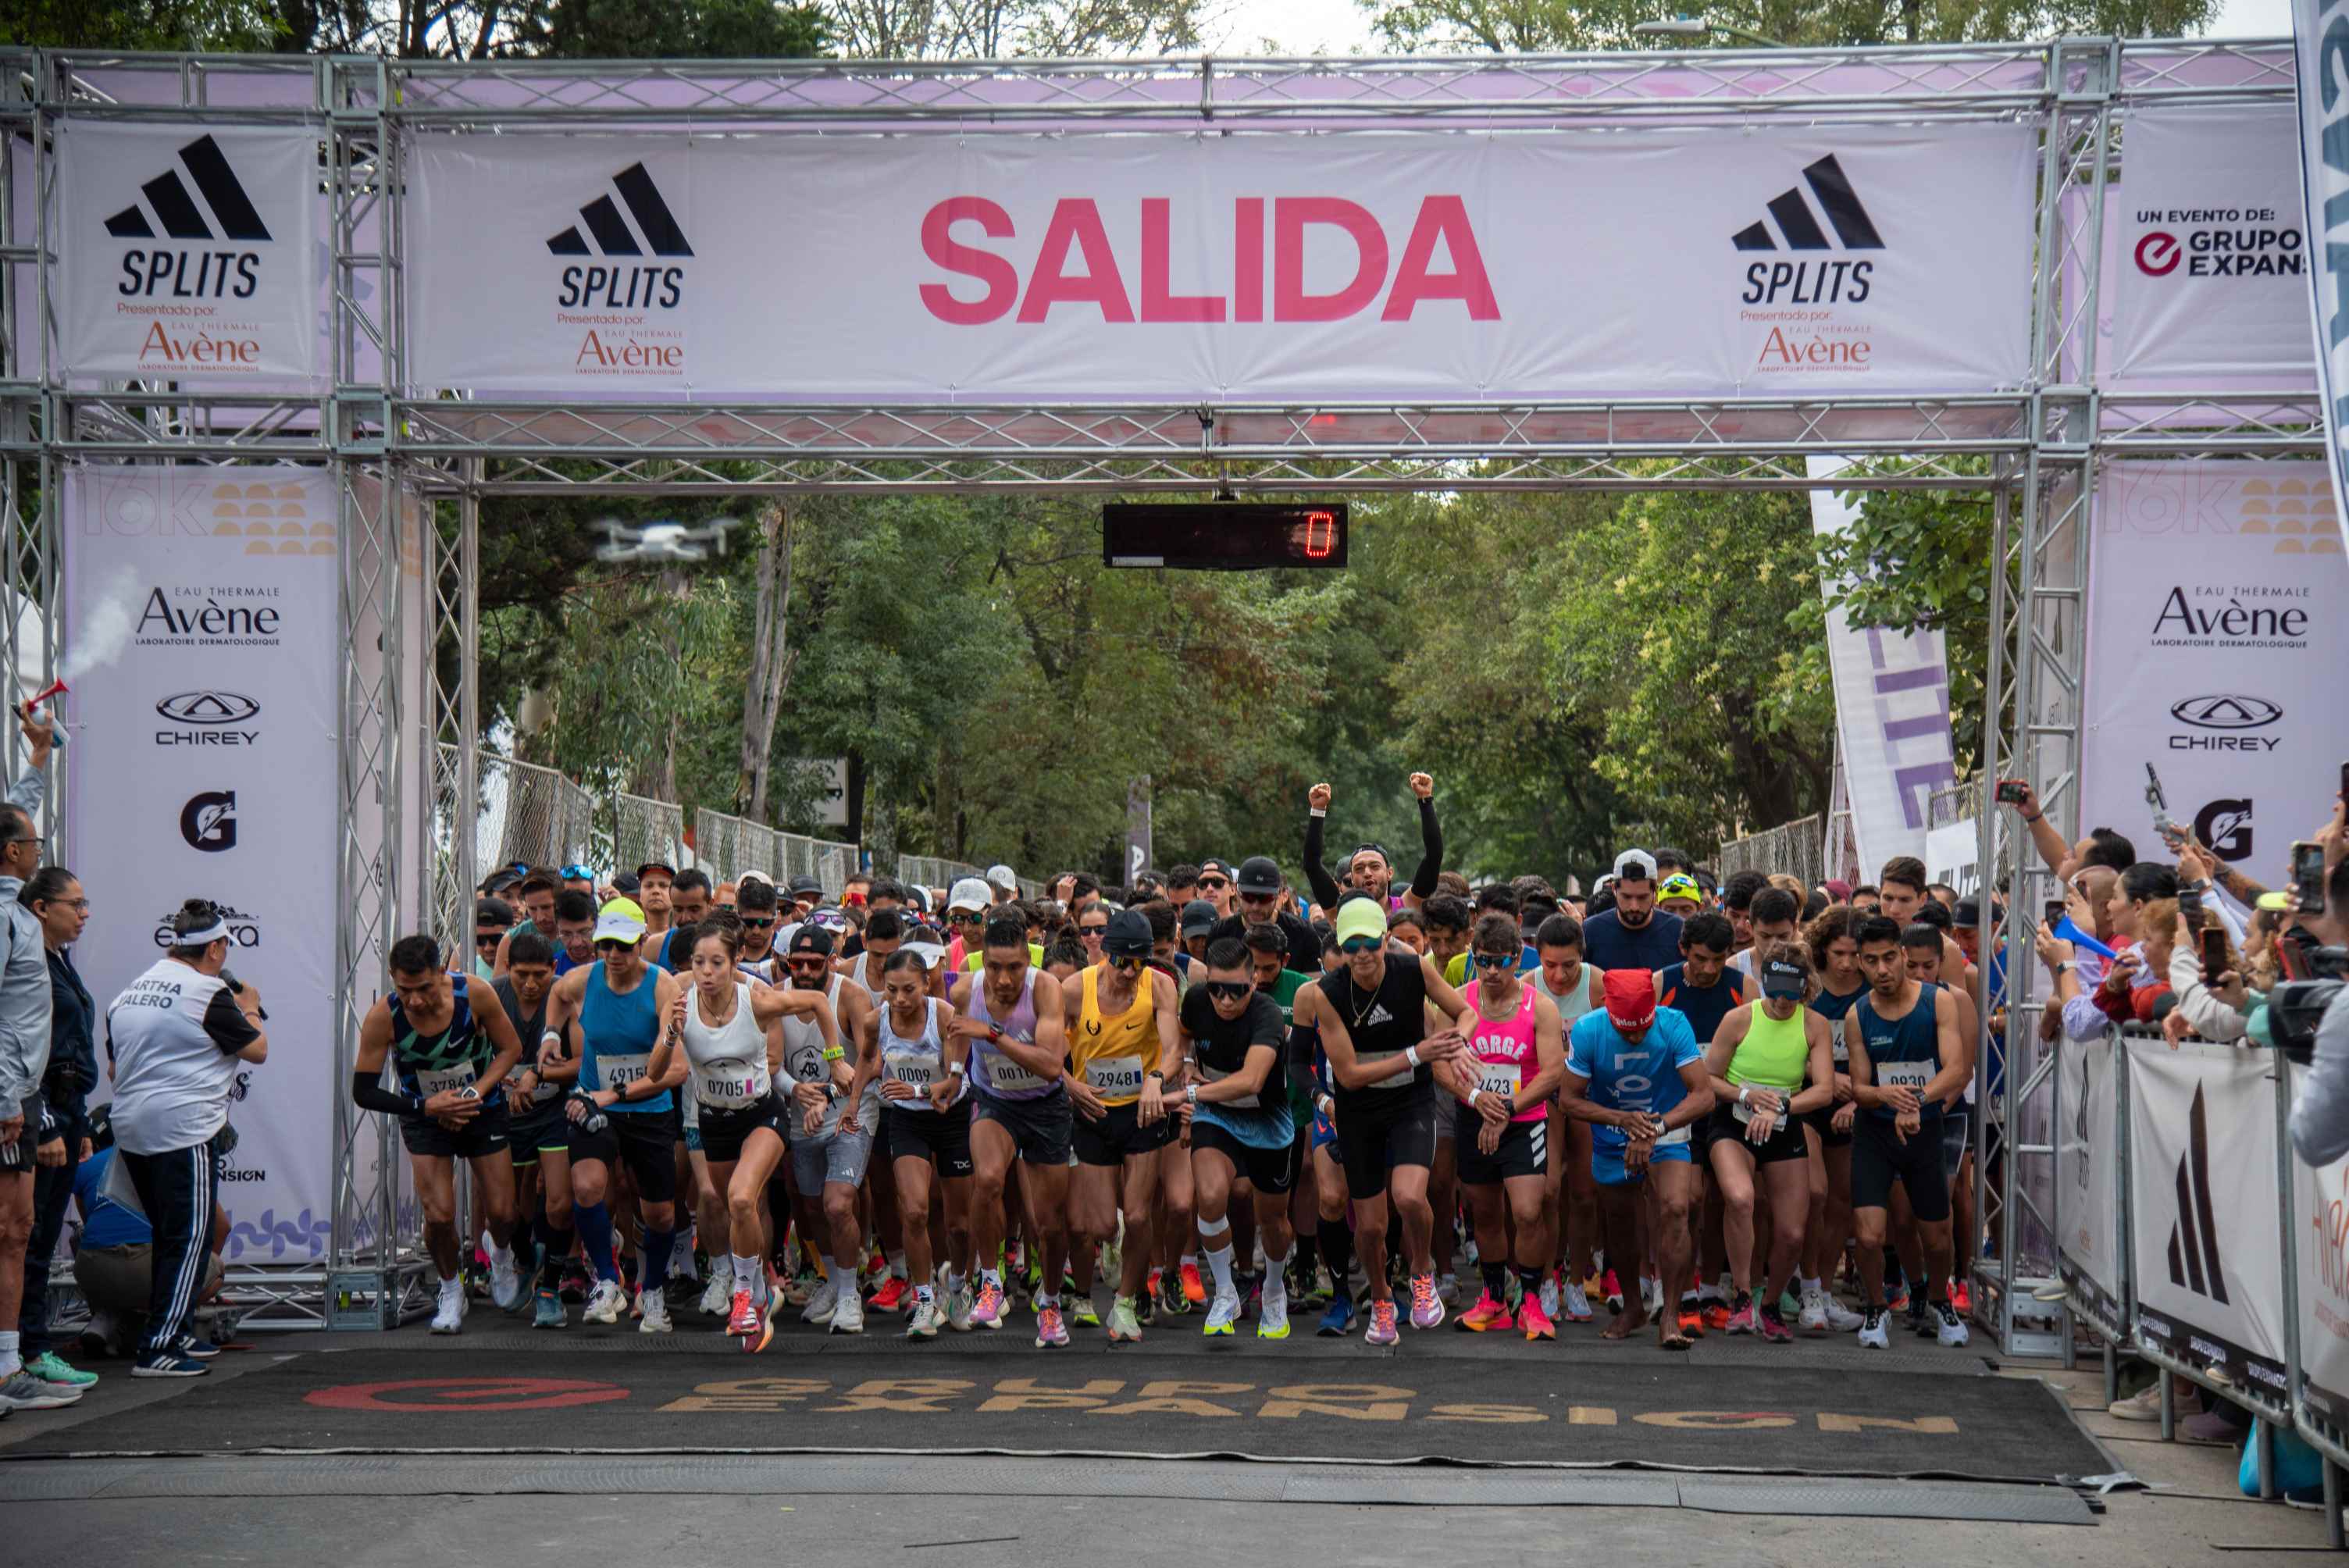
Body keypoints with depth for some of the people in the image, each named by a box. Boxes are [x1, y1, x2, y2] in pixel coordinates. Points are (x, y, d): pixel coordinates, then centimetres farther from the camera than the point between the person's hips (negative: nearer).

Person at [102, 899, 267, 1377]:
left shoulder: (130, 992, 13)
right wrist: (250, 1009, 13)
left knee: (168, 1237, 20)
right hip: (183, 1128, -8)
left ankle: (174, 1333, 25)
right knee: (189, 1240, -5)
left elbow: (115, 1065, 22)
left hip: (130, 1129, 8)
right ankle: (157, 1351, -9)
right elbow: (257, 1050, -4)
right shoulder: (208, 993, -11)